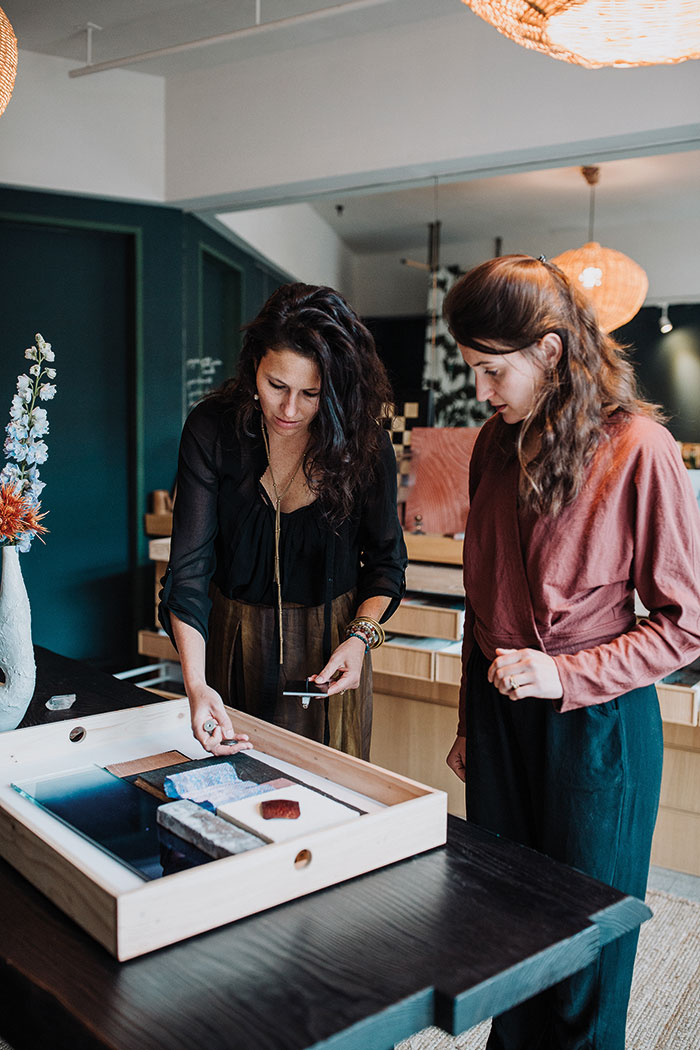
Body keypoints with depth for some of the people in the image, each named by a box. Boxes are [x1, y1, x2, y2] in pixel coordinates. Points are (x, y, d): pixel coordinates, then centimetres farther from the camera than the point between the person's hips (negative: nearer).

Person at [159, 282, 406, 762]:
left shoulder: (366, 442, -13)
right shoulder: (213, 428, -15)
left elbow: (385, 558, -1)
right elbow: (189, 565, -19)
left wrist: (361, 634, -18)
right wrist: (195, 684, -30)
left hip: (330, 642, 0)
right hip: (235, 640, 0)